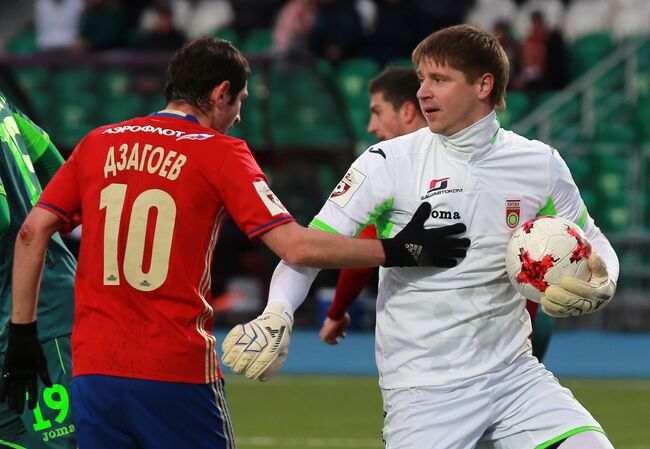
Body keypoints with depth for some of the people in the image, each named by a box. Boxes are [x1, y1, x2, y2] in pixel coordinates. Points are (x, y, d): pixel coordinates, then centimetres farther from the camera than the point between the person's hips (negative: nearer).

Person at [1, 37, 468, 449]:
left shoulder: (98, 143, 11)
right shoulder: (220, 153, -2)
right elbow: (295, 246, -10)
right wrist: (397, 251, -5)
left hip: (93, 369, 4)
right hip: (176, 373, -4)